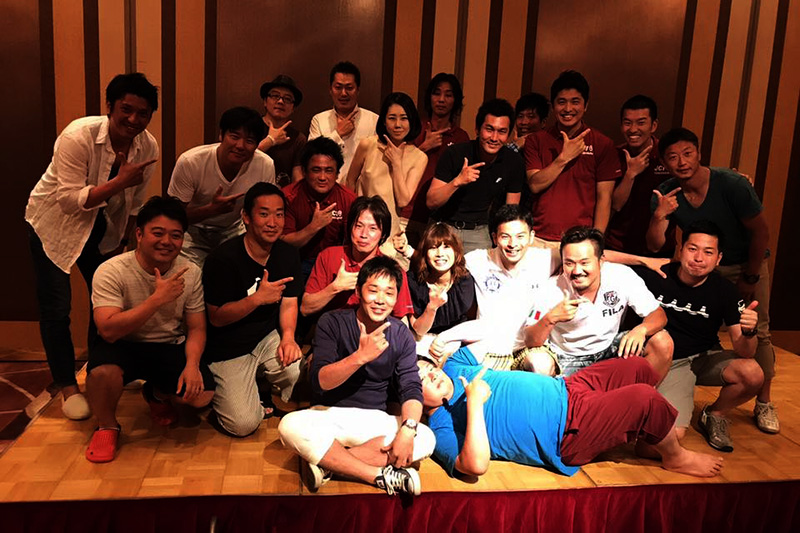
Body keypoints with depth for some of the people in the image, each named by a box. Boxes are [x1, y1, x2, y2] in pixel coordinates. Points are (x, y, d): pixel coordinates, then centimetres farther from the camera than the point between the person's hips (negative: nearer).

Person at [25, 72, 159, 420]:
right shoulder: (78, 137, -29)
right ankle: (67, 386, 14)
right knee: (56, 308, -2)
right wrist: (119, 181, -39)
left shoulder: (148, 147, -13)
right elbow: (69, 200, -32)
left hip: (101, 227, 5)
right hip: (54, 224, -5)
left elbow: (134, 202, 0)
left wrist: (123, 242, 6)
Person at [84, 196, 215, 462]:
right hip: (121, 346, -3)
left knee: (202, 394, -19)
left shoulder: (190, 273, -7)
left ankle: (156, 394, 18)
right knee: (102, 372, -36)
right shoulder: (111, 272, -18)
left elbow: (196, 328, -1)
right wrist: (158, 299, -36)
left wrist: (192, 364, -20)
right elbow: (108, 330, -29)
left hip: (171, 348, 3)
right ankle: (107, 426, 0)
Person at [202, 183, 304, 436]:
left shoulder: (288, 255, -1)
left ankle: (269, 395, 12)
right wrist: (258, 298, -29)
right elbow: (217, 317, -16)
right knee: (244, 424, -15)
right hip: (228, 350, -4)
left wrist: (288, 336, -14)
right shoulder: (224, 258, -19)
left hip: (269, 338, 5)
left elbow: (289, 302, 5)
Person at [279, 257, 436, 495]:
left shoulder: (401, 335, 0)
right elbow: (320, 382, -17)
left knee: (425, 439, -24)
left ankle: (325, 461, -23)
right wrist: (361, 356, -33)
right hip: (328, 414, -2)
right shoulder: (332, 323, -8)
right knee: (291, 426, -33)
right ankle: (382, 476, -26)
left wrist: (408, 429, -26)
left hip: (375, 419, 2)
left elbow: (411, 389, -6)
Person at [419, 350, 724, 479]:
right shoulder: (442, 428, -16)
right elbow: (476, 465, -36)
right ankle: (675, 457, 11)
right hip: (569, 433, -8)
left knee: (638, 369, 5)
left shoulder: (453, 371, 6)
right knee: (644, 397, -19)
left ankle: (648, 442, 27)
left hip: (565, 389, 9)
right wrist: (474, 403, -34)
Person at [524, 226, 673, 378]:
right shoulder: (552, 290, -21)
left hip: (609, 348, 2)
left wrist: (641, 330, -35)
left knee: (662, 342, -16)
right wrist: (550, 319, -36)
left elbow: (659, 315, -12)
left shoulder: (623, 277, -18)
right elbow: (530, 343, -16)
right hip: (568, 358, -2)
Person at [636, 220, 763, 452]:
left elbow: (744, 352, -14)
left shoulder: (724, 290, -11)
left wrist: (748, 332, -36)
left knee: (753, 375, -28)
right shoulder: (656, 276, -17)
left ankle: (714, 414, 5)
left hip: (707, 357, 3)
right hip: (670, 363, -3)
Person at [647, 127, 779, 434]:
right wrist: (659, 216, -40)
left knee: (757, 332, -5)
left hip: (749, 262, -2)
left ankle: (764, 403, 7)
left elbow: (761, 232, -16)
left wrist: (749, 278, -10)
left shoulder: (732, 184, -26)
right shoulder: (665, 194, -17)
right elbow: (654, 246, -20)